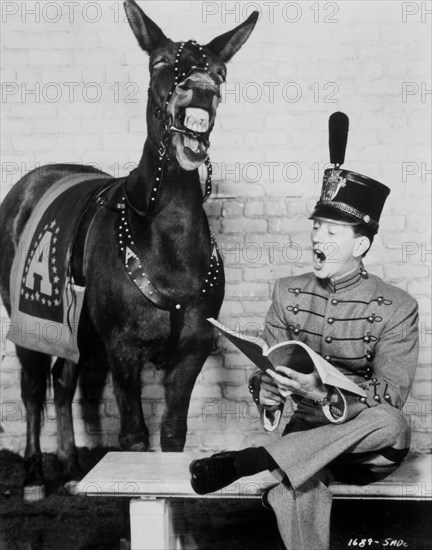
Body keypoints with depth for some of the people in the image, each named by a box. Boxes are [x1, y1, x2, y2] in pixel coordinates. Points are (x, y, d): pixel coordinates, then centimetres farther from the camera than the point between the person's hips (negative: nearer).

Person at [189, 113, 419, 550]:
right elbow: (268, 364, 6)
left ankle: (249, 462, -32)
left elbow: (389, 397, -14)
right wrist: (268, 397, -19)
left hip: (365, 448, 0)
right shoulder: (288, 292, 5)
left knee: (392, 427, -38)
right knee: (300, 491, -36)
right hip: (307, 432, 1)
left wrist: (322, 395, -32)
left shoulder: (396, 308, -7)